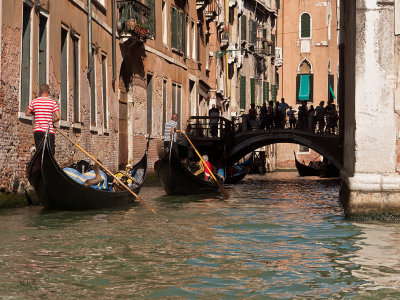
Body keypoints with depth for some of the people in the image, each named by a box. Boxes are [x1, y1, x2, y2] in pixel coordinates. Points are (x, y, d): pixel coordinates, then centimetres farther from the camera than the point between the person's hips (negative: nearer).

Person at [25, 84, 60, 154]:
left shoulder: (34, 101, 3)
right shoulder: (53, 102, -3)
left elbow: (27, 113, 13)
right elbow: (58, 117, -8)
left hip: (37, 130, 3)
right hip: (49, 131, -2)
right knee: (51, 152, -2)